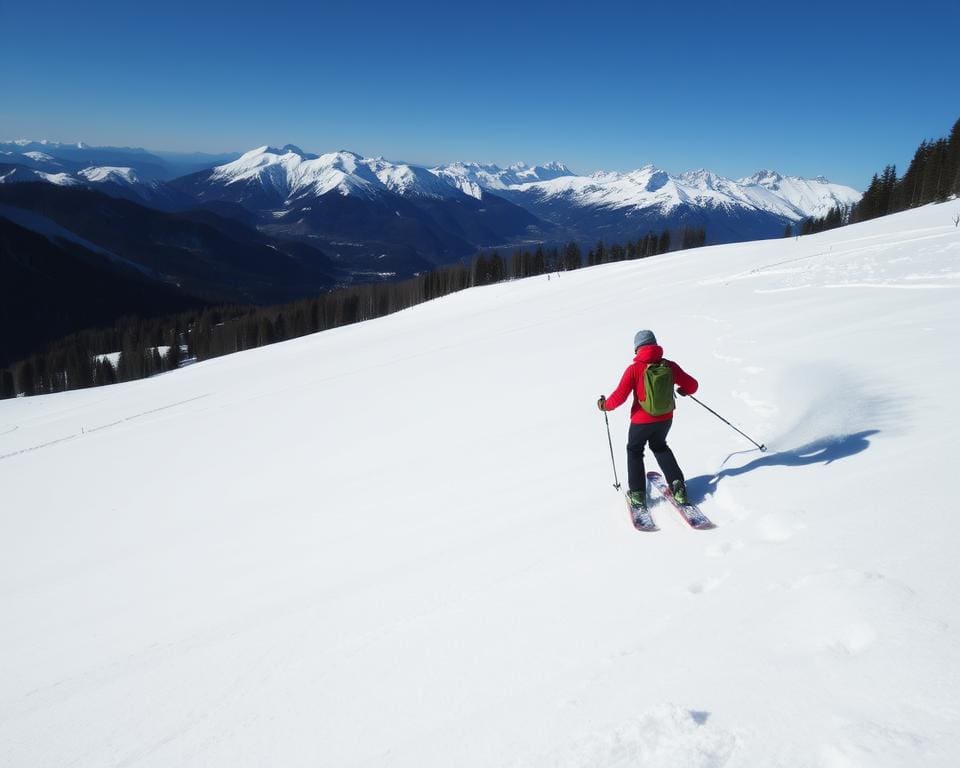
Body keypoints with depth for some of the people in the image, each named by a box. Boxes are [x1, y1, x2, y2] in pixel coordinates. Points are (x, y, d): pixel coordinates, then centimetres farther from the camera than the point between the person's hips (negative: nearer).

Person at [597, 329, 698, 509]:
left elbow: (619, 396, -18)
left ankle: (637, 493, 16)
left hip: (642, 420, -3)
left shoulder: (634, 369, -17)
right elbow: (692, 385, 2)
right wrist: (683, 391, 24)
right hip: (665, 418, 4)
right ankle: (677, 485, 20)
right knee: (659, 446, 29)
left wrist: (605, 405, 2)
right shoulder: (669, 366, -7)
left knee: (634, 450, 21)